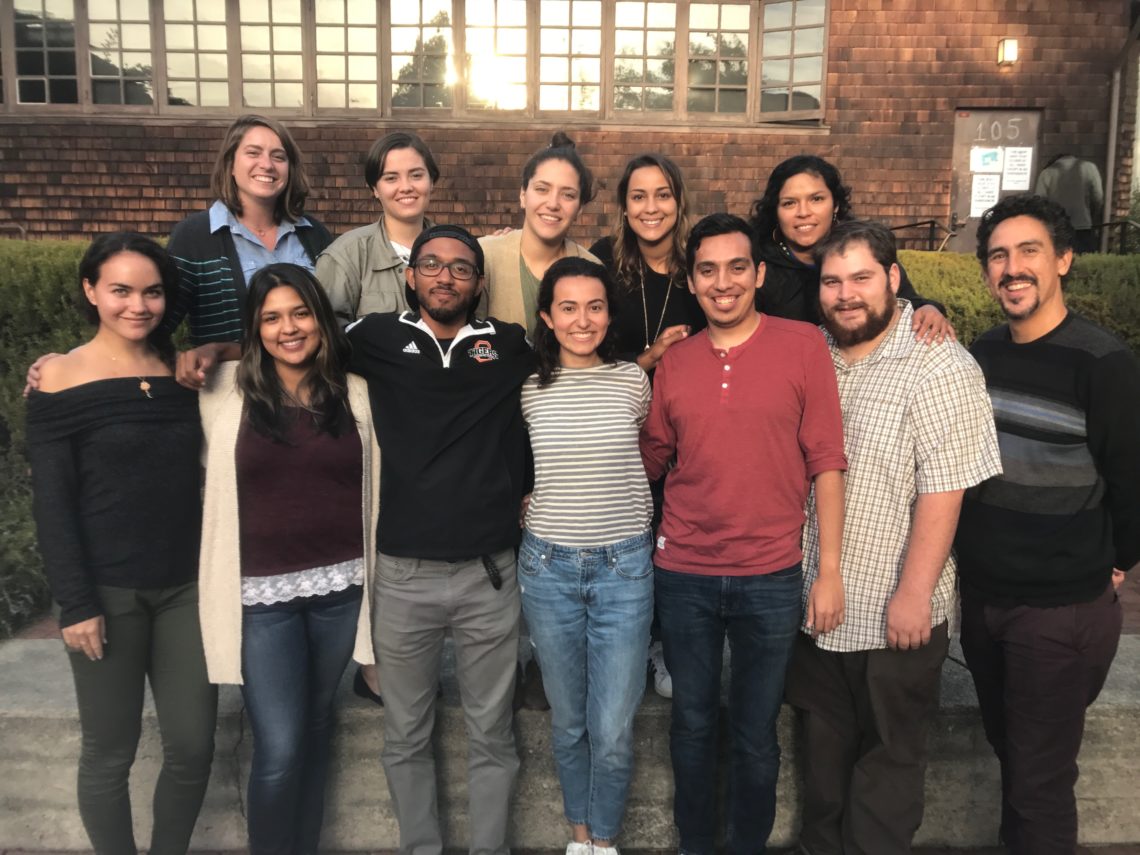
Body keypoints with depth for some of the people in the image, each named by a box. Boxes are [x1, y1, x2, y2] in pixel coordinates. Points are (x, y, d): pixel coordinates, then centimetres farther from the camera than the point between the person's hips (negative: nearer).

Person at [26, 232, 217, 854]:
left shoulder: (183, 371, 6)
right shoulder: (61, 379, -5)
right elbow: (51, 503, -8)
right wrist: (74, 603, -11)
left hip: (187, 586, 4)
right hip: (108, 592, -3)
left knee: (193, 745, 8)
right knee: (109, 753, 7)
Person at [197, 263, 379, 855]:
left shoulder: (355, 393, 3)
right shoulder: (223, 391, -3)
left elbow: (373, 489, 9)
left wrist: (373, 575, 8)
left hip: (339, 587, 2)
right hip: (261, 593, -2)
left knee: (315, 730, 17)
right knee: (279, 748, -3)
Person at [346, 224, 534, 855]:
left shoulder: (512, 345, 4)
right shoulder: (377, 337, 4)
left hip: (490, 574, 0)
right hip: (404, 574, 0)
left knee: (491, 735, 13)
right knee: (406, 737, 15)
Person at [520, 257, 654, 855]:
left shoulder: (633, 380, -2)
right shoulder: (529, 389, -1)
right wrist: (534, 506, 3)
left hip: (624, 566, -1)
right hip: (548, 565, 1)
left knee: (613, 731, 1)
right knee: (568, 721, 15)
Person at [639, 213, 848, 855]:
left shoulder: (803, 345, -5)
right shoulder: (674, 362, 4)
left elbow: (826, 463, -5)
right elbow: (647, 460, 13)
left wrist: (830, 572, -8)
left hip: (771, 578, -2)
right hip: (683, 575, 2)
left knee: (756, 735, 14)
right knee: (693, 726, 17)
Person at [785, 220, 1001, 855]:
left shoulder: (938, 369, -17)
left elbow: (943, 490, -20)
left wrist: (914, 594, -20)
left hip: (895, 611, -6)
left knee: (889, 754, 13)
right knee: (824, 738, 22)